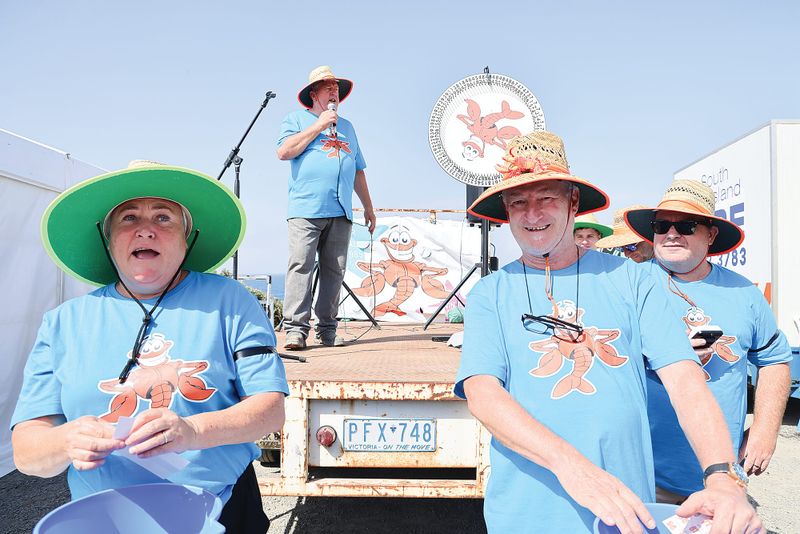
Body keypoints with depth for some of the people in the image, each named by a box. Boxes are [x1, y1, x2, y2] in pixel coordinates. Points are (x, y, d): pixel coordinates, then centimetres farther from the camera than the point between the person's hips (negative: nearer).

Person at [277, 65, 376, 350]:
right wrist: (318, 126, -3)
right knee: (301, 265, -12)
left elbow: (358, 171, 28)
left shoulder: (347, 126, 27)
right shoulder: (296, 119, 13)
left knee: (334, 270, 1)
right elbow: (284, 151, -5)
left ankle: (327, 328, 6)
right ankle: (295, 328, -11)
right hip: (306, 209, -4)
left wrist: (368, 207, 23)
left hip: (341, 212, 5)